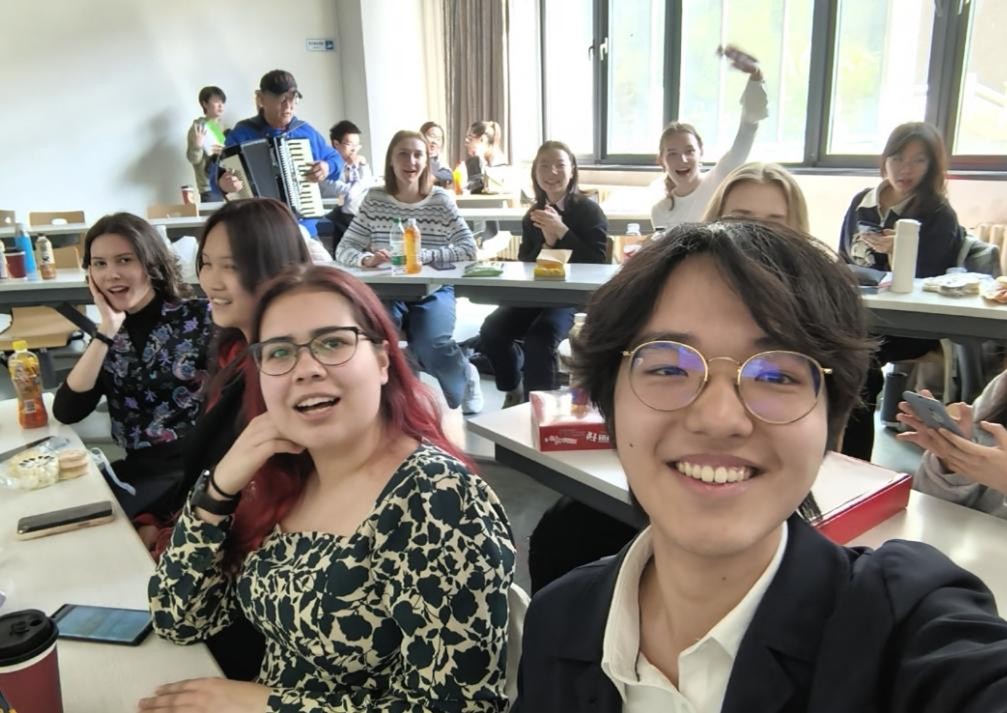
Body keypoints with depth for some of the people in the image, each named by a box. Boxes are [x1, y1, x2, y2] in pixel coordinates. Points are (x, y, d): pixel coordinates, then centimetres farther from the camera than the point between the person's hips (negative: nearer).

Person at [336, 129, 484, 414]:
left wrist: (424, 256, -23)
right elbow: (343, 250, 0)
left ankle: (465, 377, 10)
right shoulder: (375, 199, 2)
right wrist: (366, 259, -24)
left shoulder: (441, 200, -1)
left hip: (433, 292, -1)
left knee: (431, 346, -27)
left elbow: (469, 249, -8)